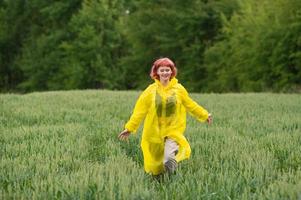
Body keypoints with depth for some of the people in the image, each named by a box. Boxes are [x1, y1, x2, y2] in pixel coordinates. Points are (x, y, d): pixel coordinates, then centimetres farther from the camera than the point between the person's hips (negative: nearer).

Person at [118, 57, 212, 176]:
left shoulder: (179, 89, -1)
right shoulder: (151, 90, -4)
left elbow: (190, 105, 13)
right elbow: (140, 110, -3)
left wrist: (205, 115, 15)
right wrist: (129, 128, -7)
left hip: (173, 131, -1)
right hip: (155, 132, 1)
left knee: (169, 160, -26)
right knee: (154, 166, 10)